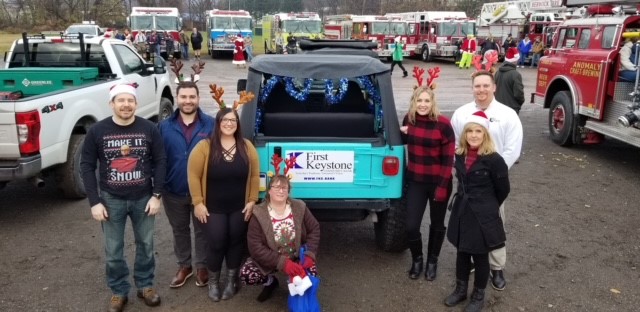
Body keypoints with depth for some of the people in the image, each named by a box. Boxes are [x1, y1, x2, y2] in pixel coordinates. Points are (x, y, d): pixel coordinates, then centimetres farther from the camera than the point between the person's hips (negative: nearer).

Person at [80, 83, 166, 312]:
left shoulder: (149, 129, -7)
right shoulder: (97, 131, -8)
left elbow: (160, 162, -3)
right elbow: (87, 167, -4)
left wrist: (156, 195, -7)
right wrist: (94, 202, -8)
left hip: (143, 198, 1)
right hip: (111, 200, 0)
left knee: (146, 245, 15)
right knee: (113, 251, 11)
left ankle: (145, 285, 35)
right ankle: (118, 291, 31)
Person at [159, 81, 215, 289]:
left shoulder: (210, 124, -8)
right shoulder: (165, 126, -2)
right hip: (174, 191, 3)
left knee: (202, 231, 13)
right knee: (179, 231, 19)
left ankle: (202, 266, 32)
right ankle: (184, 266, 37)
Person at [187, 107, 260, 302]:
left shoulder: (247, 147, -1)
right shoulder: (205, 147, -9)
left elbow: (255, 175, 3)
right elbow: (194, 175, -8)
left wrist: (252, 200, -1)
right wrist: (198, 202, -10)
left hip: (240, 208, 3)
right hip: (214, 209, -2)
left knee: (236, 243, 12)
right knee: (216, 245, 3)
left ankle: (231, 281, 32)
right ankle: (213, 282, 27)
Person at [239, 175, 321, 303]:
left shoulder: (300, 208, -10)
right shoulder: (259, 214, -18)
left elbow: (314, 230, -3)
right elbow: (255, 247, -22)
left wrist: (309, 255, -21)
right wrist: (282, 263, -32)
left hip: (297, 257, 1)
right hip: (268, 260, -1)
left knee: (311, 273, -27)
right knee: (246, 275, -24)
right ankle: (270, 281, 10)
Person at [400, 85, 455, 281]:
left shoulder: (443, 124, -16)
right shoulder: (408, 119, -3)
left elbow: (448, 158, -13)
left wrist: (442, 186, -16)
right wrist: (402, 133, -6)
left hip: (438, 182, -3)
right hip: (415, 181, 3)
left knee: (437, 224, 14)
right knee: (411, 226, -1)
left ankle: (432, 261, 38)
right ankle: (417, 259, 27)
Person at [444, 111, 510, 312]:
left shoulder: (493, 159, -17)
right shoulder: (460, 155, 0)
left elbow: (503, 189, -5)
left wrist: (488, 207, 7)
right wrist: (464, 201, 13)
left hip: (482, 215, -5)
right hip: (461, 211, 5)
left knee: (480, 256, 9)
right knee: (462, 253, 17)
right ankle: (460, 290, 34)